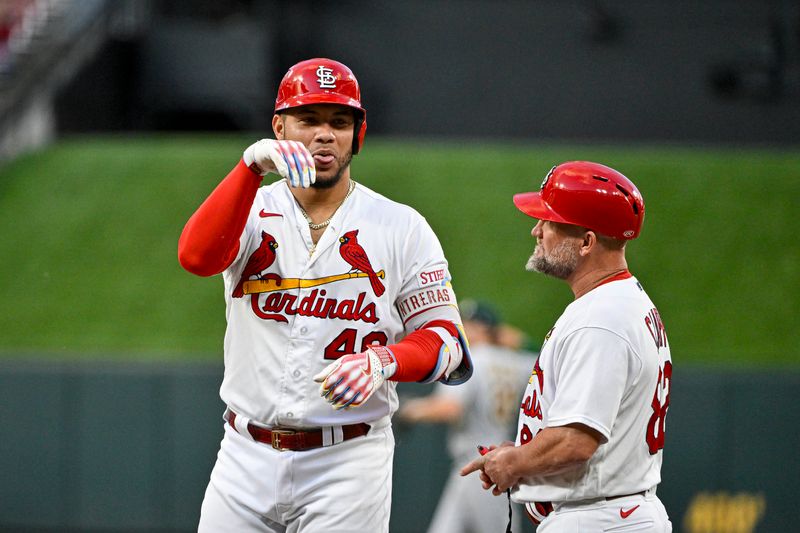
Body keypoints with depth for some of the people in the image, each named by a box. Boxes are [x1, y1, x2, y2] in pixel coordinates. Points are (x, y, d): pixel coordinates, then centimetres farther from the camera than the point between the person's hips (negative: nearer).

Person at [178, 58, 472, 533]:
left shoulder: (402, 228, 3)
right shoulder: (252, 212, 5)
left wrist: (381, 361, -21)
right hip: (248, 455, 2)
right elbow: (197, 256, -18)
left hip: (349, 463, -2)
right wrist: (253, 165, -30)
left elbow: (446, 340, 0)